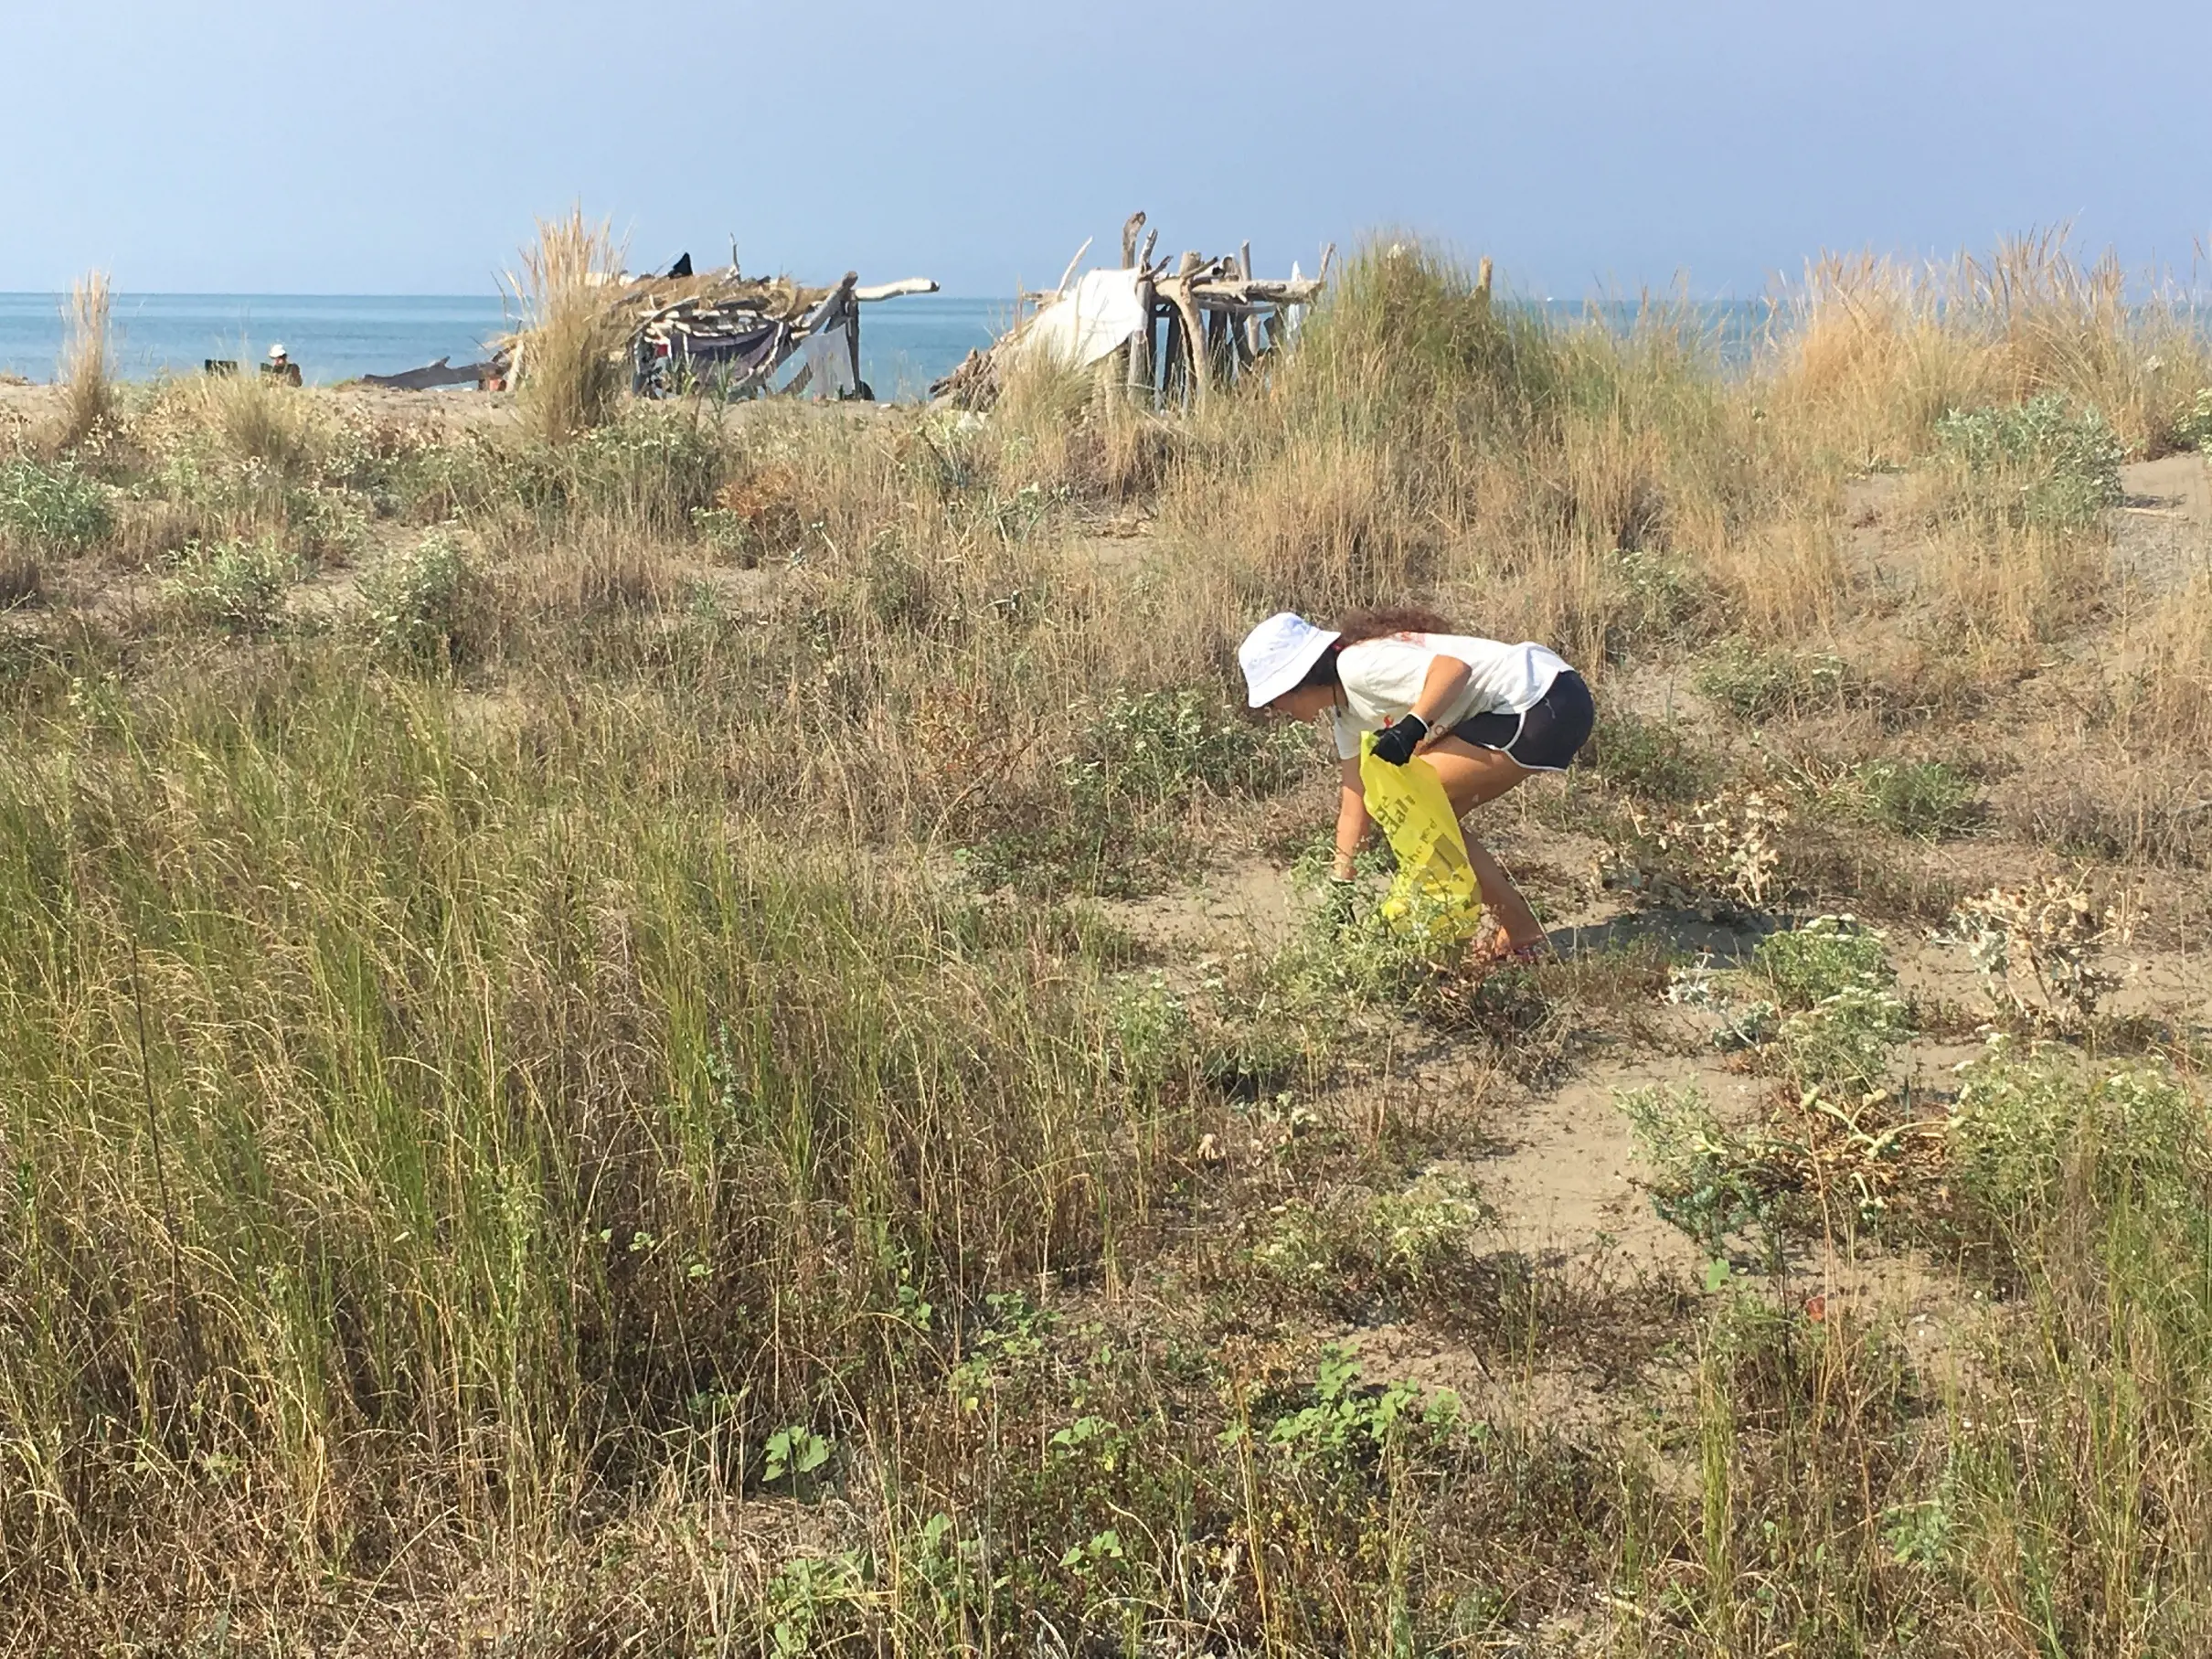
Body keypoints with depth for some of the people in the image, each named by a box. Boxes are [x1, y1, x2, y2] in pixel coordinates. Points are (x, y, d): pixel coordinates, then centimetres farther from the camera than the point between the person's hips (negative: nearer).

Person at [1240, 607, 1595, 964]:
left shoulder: (1357, 666, -13)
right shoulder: (1347, 713, 16)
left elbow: (1454, 667, -27)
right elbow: (1354, 808, 19)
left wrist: (1412, 727, -40)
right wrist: (1340, 891, 18)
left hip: (1546, 704, -10)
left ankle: (1521, 934, 1)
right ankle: (1517, 933, 17)